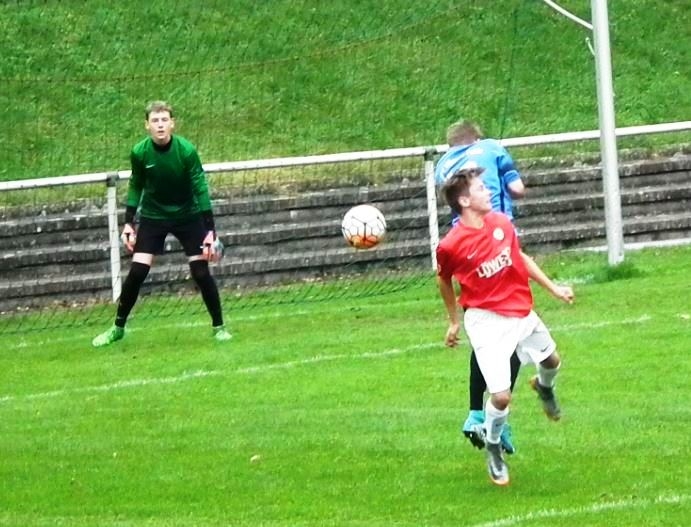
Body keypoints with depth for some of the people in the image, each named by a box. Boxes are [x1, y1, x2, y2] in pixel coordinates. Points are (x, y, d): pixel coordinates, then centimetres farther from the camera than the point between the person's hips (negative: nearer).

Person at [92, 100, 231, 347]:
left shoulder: (186, 150, -22)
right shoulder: (140, 153, -15)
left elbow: (201, 190, -18)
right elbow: (135, 186, 1)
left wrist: (210, 231, -22)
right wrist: (128, 222, -2)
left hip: (187, 216, -1)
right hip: (153, 216, 1)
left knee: (201, 272, -7)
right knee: (136, 273, -7)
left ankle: (218, 327, 10)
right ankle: (117, 328, 8)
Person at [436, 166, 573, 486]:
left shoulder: (501, 223, -5)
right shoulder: (451, 246, -20)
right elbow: (444, 281, 0)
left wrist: (553, 288, 15)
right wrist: (453, 322, 10)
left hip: (522, 312, 6)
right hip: (487, 320, -6)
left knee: (551, 361, 26)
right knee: (501, 397, -12)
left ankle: (544, 387, 64)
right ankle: (492, 447, 18)